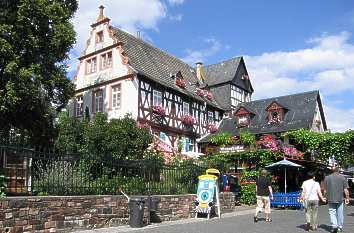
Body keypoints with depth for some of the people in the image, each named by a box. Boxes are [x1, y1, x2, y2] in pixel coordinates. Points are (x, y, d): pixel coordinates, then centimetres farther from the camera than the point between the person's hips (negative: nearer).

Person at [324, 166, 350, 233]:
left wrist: (326, 196, 15)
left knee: (332, 213, 2)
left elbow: (325, 190, 2)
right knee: (340, 213, 12)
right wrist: (347, 198, 8)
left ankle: (334, 225, -14)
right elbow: (345, 190, -2)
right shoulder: (342, 177, 0)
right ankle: (340, 227, 20)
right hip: (340, 199, 1)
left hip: (331, 199, -1)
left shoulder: (327, 178, 0)